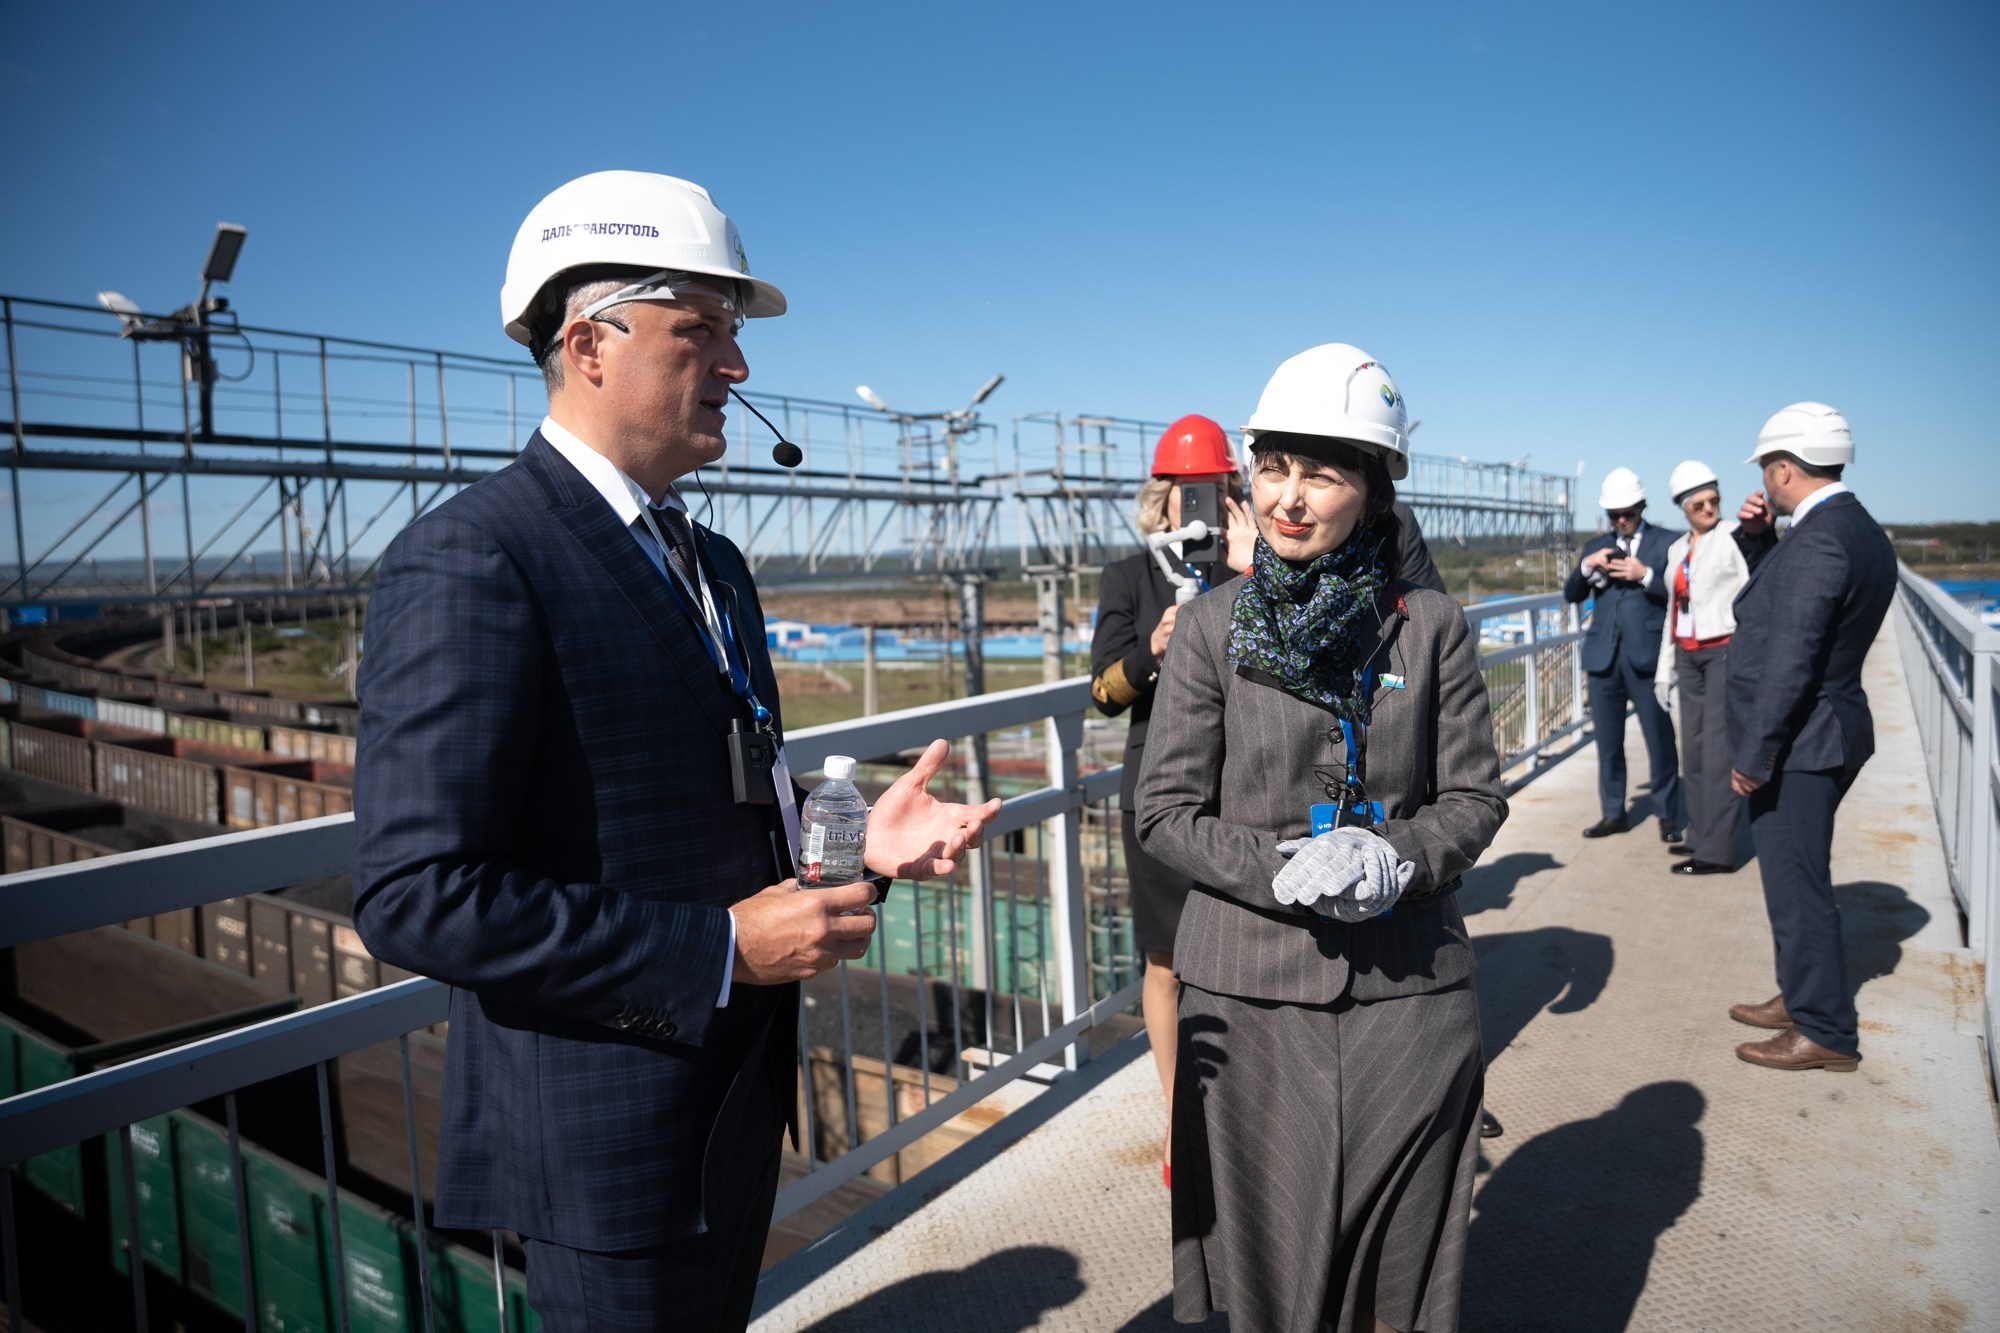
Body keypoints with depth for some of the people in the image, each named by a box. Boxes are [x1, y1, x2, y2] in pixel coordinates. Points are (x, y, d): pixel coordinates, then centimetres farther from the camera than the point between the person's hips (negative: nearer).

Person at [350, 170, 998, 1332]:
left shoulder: (714, 564, 9)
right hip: (611, 1137, -8)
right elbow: (417, 896, -23)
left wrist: (859, 841, -3)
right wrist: (721, 950, -23)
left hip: (739, 1103, 8)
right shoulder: (471, 563, -19)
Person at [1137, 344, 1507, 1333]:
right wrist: (1281, 870, -17)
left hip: (1406, 987, 1)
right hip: (1251, 990, -1)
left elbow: (1475, 796, 4)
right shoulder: (1210, 628, -3)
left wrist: (1394, 858, -15)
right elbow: (1164, 810, -2)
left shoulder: (1430, 627, 0)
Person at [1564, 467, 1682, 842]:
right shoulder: (1596, 546, 15)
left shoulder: (1666, 543, 3)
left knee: (1660, 739, 0)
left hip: (1646, 655, -4)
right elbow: (1571, 595, 11)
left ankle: (1667, 815, 13)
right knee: (1608, 740, 10)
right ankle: (1613, 813, 20)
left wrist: (1645, 575, -18)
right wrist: (1586, 566, -6)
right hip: (1603, 655, 4)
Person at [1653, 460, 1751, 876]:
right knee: (1693, 747, 10)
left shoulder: (1736, 535, -6)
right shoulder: (1677, 548, 14)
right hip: (1689, 655, 7)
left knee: (1718, 748, -8)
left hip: (1727, 651, -7)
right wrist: (1665, 668, 18)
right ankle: (1700, 836, 21)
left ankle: (1717, 850, -5)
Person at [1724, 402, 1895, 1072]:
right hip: (1825, 735, 10)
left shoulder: (1819, 541, -22)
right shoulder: (1860, 532, 11)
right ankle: (1800, 997, 35)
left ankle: (1826, 1032, 12)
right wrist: (1756, 538, 6)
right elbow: (1780, 597, 22)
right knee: (1796, 879, 21)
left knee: (1797, 886, 1)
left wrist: (1753, 753, -21)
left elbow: (1790, 659, -26)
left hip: (1797, 745, -10)